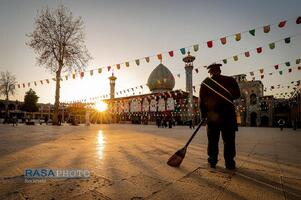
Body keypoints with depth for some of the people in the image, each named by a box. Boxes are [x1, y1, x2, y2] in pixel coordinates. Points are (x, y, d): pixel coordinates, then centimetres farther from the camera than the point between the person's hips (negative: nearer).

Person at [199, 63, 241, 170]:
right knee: (229, 139, 8)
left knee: (212, 140, 10)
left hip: (212, 114, 0)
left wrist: (203, 114, 10)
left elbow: (201, 100, 1)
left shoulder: (205, 82, 3)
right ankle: (229, 163, 13)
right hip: (228, 113, 0)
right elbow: (237, 94, 8)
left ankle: (212, 161, 16)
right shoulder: (230, 80, 3)